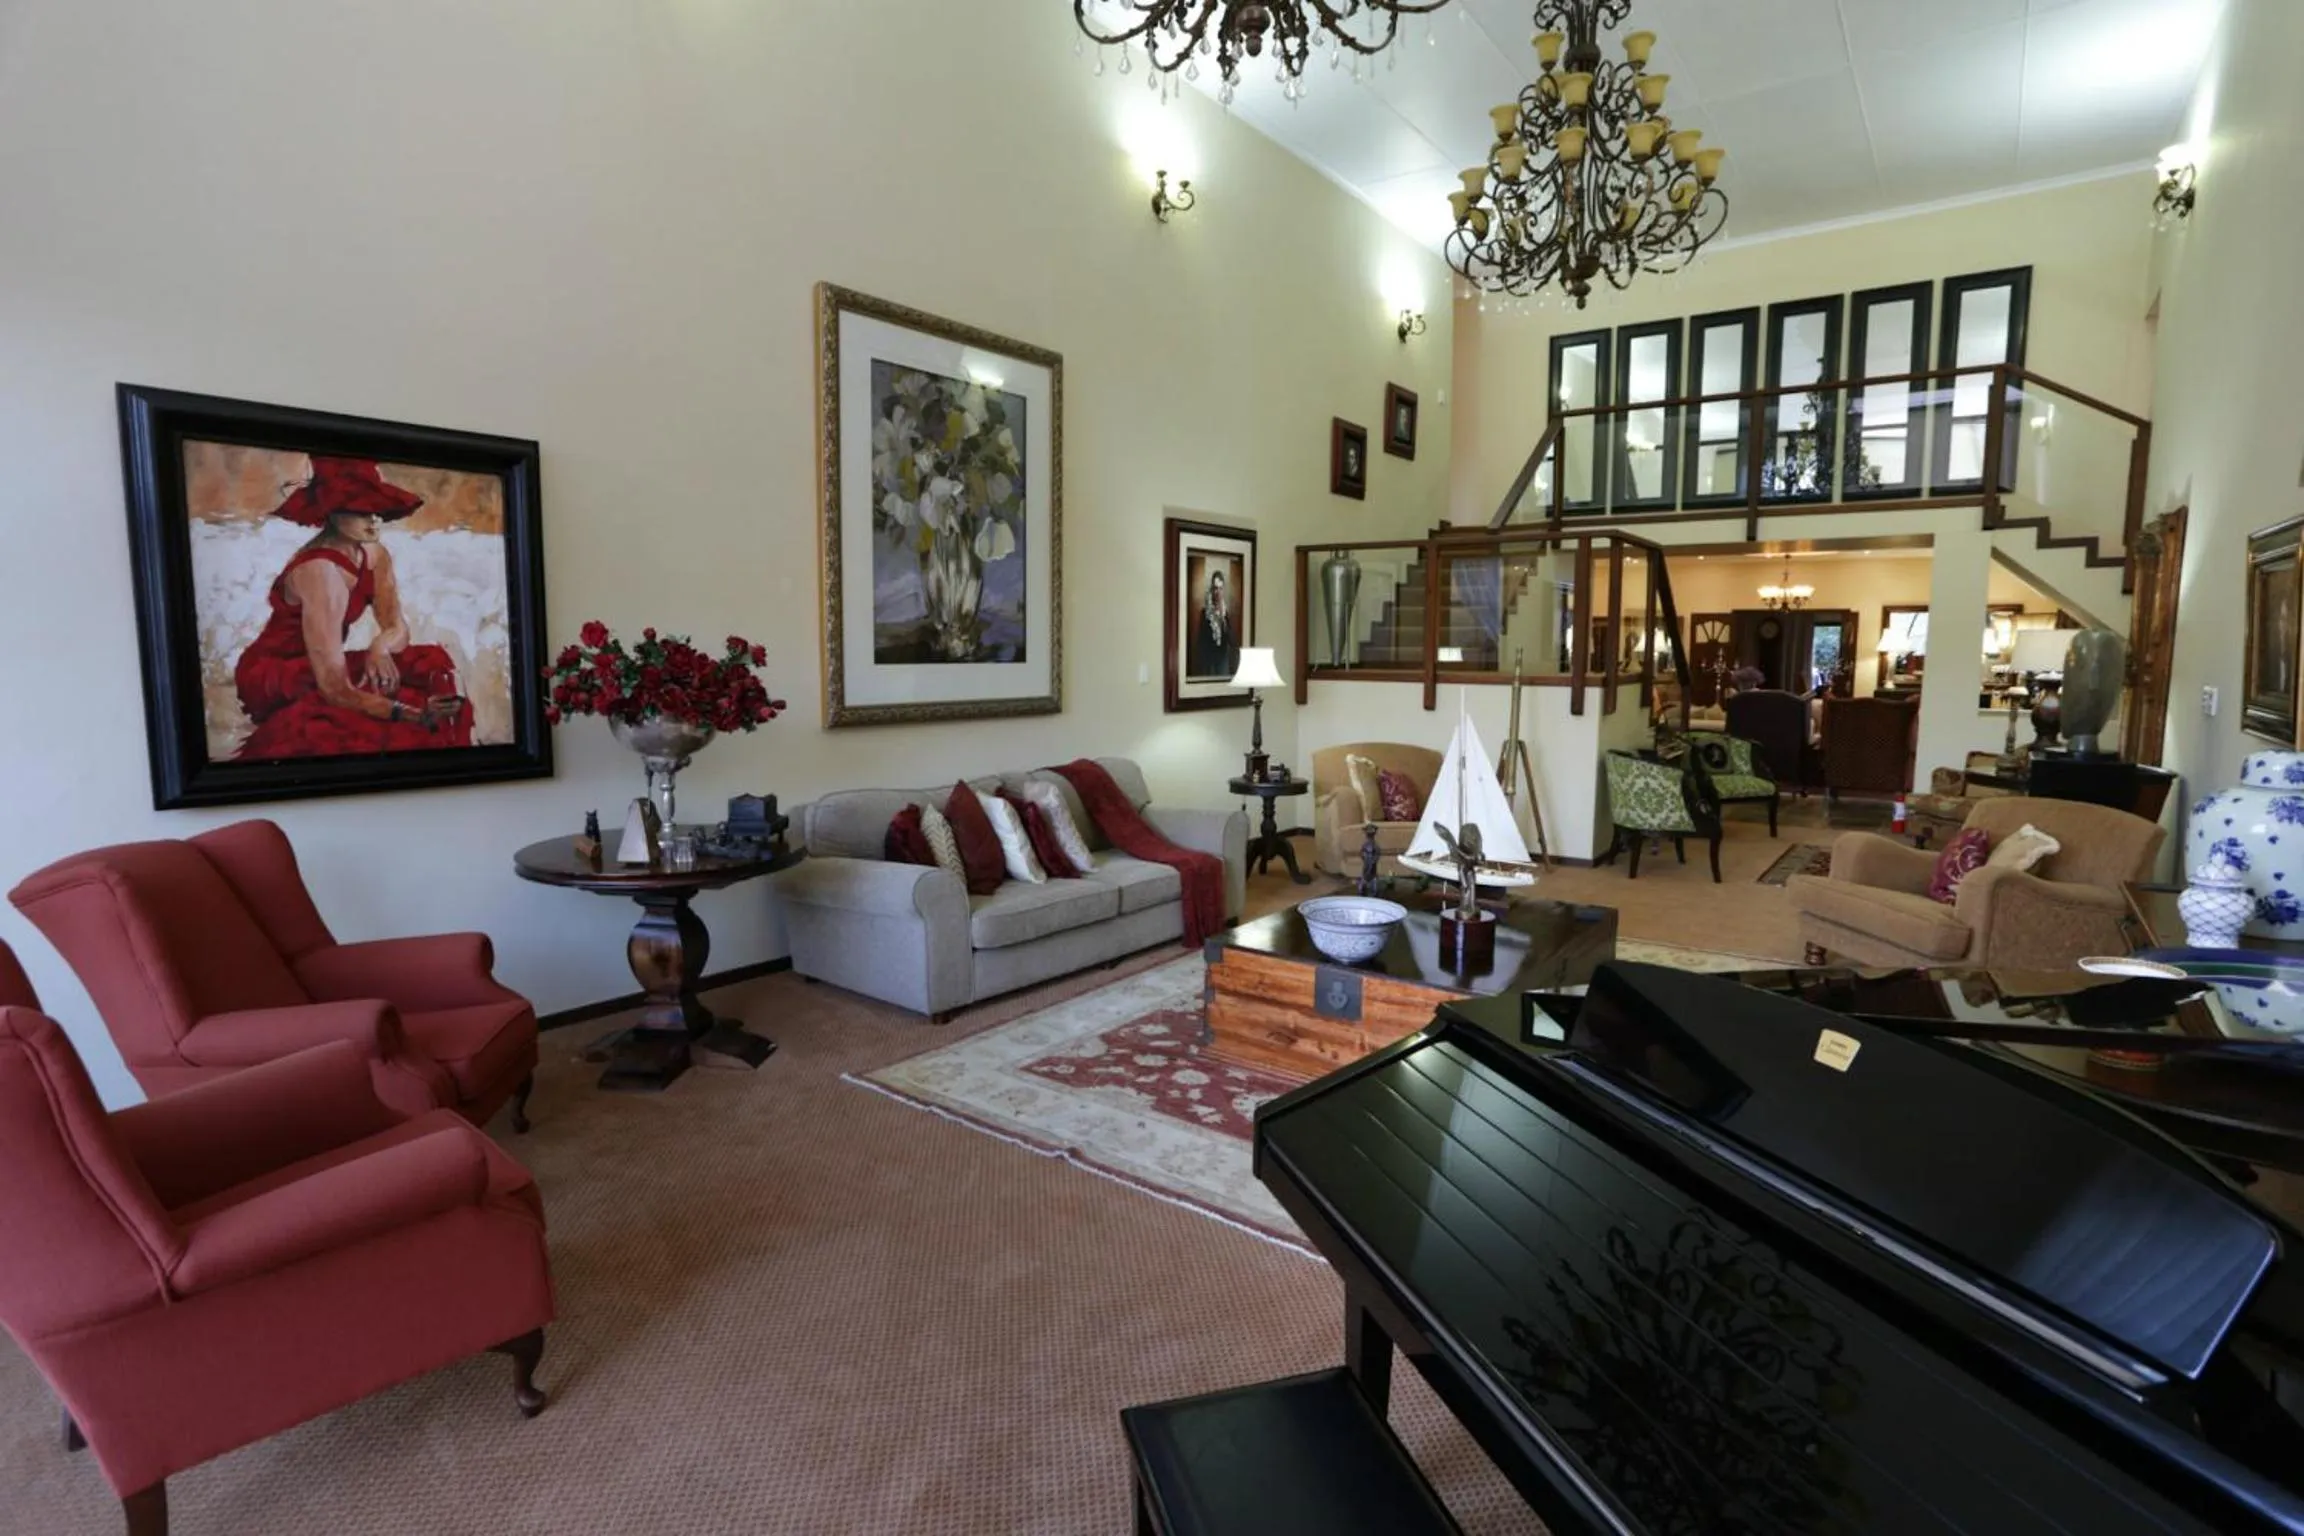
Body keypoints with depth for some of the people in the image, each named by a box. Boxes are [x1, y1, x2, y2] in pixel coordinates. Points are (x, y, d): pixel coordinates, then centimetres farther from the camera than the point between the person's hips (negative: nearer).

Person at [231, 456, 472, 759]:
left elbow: (397, 627, -4)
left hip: (315, 668, 8)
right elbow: (334, 688, -34)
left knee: (430, 666, -13)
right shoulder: (319, 571, -28)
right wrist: (414, 714, -48)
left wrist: (381, 647, -30)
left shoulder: (375, 555, -5)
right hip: (273, 680, -8)